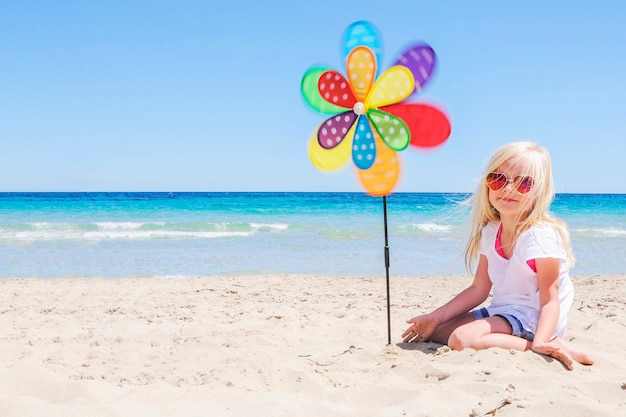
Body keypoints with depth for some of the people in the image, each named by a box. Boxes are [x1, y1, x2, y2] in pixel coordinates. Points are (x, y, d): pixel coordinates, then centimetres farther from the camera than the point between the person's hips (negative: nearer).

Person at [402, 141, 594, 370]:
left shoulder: (540, 235, -18)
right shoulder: (490, 232, 5)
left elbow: (550, 301, -20)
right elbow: (479, 289, 9)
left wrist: (540, 342, -37)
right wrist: (434, 317, 5)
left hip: (533, 317, -9)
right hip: (501, 310, 9)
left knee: (462, 339, -29)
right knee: (434, 331, 3)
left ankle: (553, 347, -19)